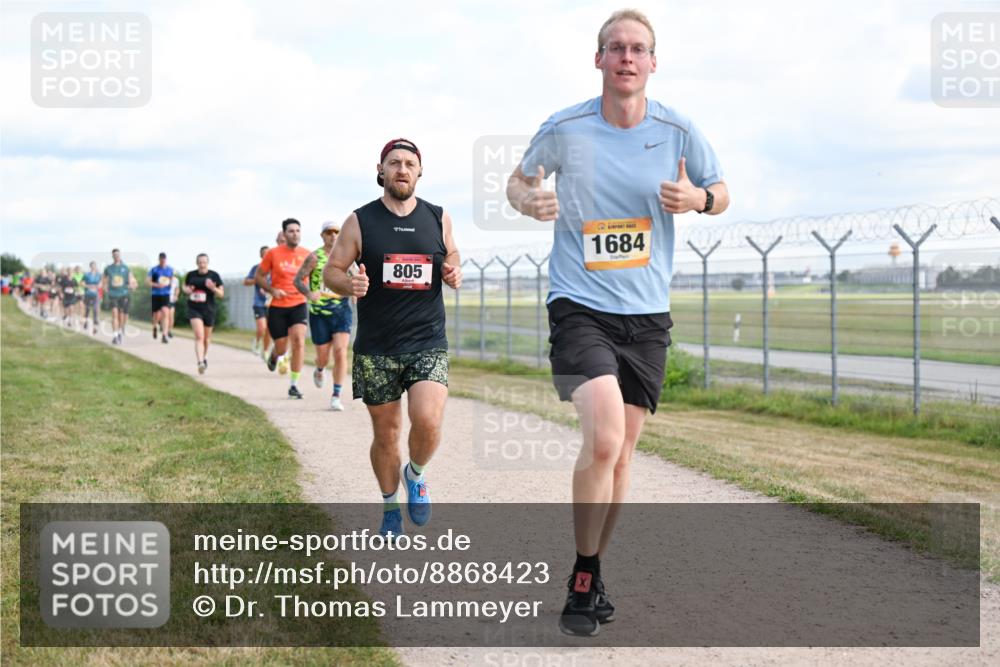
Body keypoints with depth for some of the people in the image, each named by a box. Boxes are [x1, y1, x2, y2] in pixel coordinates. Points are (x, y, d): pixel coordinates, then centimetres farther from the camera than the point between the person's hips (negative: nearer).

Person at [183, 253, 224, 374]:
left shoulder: (214, 276, -3)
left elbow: (221, 294, 0)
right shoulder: (191, 275, 1)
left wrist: (213, 288, -20)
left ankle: (204, 357, 45)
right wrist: (187, 290, -6)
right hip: (194, 309, -1)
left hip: (209, 309, 1)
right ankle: (200, 362, -27)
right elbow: (185, 286, 18)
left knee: (206, 337, 17)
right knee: (199, 336, -18)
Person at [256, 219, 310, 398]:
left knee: (299, 341, -19)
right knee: (281, 348, 5)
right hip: (277, 307, 0)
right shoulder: (273, 253, -3)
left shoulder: (307, 255, 1)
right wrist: (272, 290, -11)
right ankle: (274, 355, 45)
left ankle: (294, 385, -11)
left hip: (298, 305, 0)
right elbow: (258, 276, 5)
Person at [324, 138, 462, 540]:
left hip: (428, 343, 0)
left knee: (427, 421, -20)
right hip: (376, 348, 0)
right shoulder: (360, 221, 0)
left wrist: (454, 273, -4)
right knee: (386, 434, 7)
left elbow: (452, 257, 20)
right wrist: (349, 285, -19)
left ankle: (415, 476, 12)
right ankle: (390, 507, 30)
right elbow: (331, 270, 4)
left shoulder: (438, 219, 6)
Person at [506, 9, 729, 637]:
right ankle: (584, 580, -4)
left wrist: (698, 198, -11)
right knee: (604, 437, -20)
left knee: (619, 452, 8)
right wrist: (530, 200, -12)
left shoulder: (678, 130, -1)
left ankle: (592, 573, 26)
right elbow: (518, 181, 12)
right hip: (580, 305, -3)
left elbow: (720, 193, 13)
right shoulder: (564, 129, -4)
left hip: (647, 314, 3)